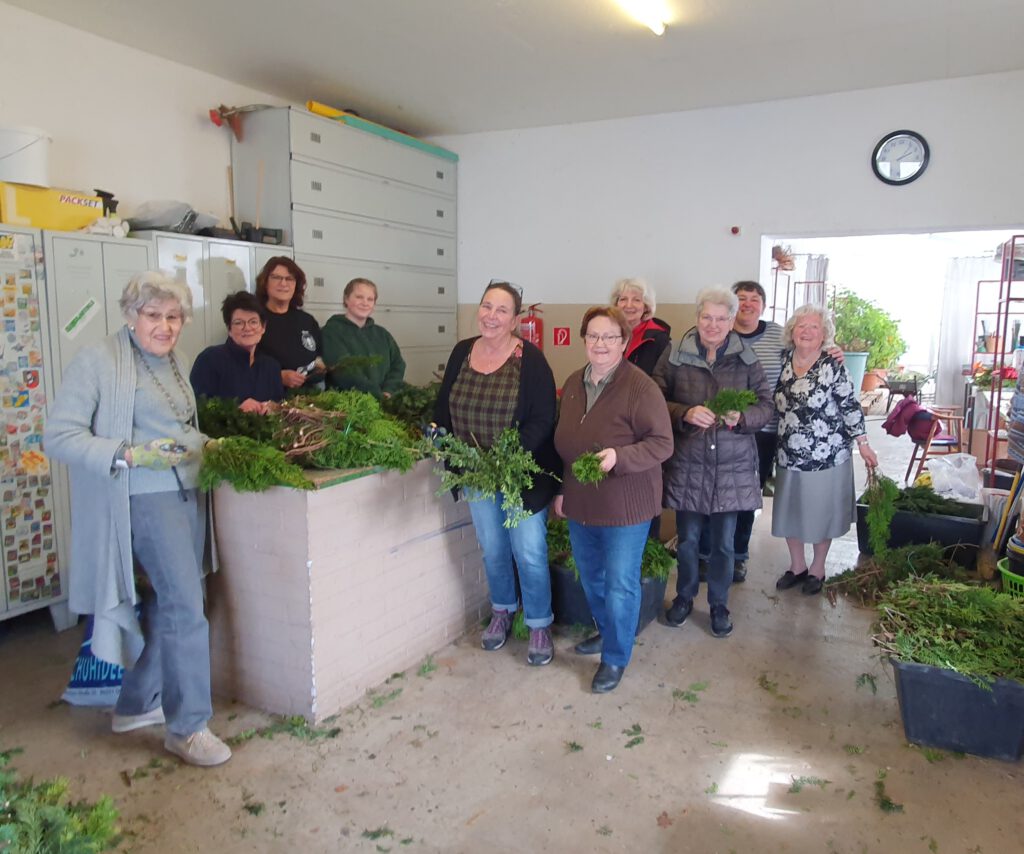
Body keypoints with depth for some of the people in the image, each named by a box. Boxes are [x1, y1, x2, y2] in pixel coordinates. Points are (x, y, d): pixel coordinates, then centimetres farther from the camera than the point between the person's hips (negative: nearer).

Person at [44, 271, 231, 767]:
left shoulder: (172, 363, 13)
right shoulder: (97, 362, -10)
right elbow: (59, 436, -14)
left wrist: (208, 445, 9)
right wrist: (131, 455, -23)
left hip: (188, 493, 8)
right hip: (146, 498, -8)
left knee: (168, 604, 15)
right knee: (186, 608, -9)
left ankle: (137, 705, 32)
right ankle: (187, 727, 5)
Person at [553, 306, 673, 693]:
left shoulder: (640, 387, -16)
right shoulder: (573, 384, 6)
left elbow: (662, 443, -17)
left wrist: (619, 456, -31)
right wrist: (561, 489, 16)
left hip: (625, 505, -7)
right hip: (580, 502, 7)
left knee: (619, 586, 5)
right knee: (590, 578, 21)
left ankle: (615, 658, 23)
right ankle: (606, 631, 45)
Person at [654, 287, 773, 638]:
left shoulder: (746, 358, 2)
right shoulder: (674, 356, -2)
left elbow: (765, 405, 2)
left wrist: (741, 418, -18)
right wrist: (686, 414, -21)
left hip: (732, 467, 1)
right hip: (686, 465, -1)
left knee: (724, 542, 10)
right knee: (687, 538, 11)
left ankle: (719, 604, 31)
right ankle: (684, 596, 35)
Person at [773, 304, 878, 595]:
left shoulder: (832, 367, -12)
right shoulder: (784, 363, 1)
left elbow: (851, 407, -8)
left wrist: (863, 444, -9)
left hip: (826, 456, -4)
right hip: (789, 456, 4)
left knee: (821, 513, 10)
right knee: (790, 512, 13)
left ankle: (817, 569, 29)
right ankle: (797, 566, 32)